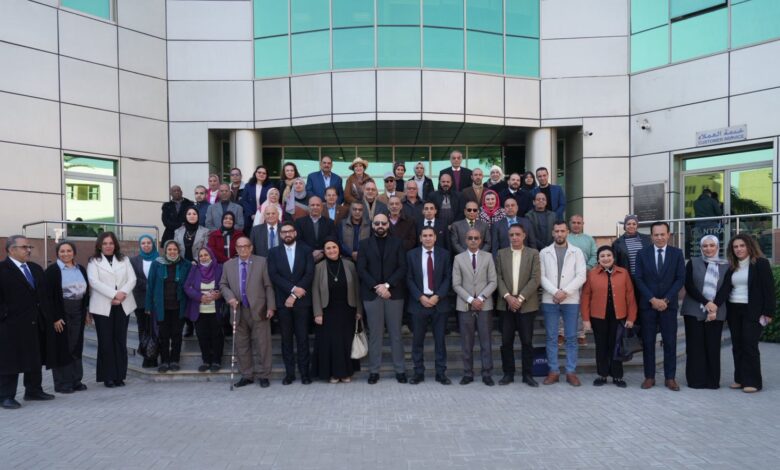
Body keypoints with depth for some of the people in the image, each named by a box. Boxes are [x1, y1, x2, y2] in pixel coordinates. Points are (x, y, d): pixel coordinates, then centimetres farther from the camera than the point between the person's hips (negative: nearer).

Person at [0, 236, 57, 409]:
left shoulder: (36, 269, 14)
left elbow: (44, 293, 17)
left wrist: (47, 316, 11)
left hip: (36, 323, 7)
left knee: (35, 359, 15)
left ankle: (33, 390, 27)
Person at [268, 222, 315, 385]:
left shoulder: (306, 250, 5)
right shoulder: (273, 252, 8)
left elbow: (310, 274, -4)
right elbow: (273, 275, -3)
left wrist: (294, 295, -11)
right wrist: (293, 289, -15)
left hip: (302, 300, -1)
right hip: (282, 301, 1)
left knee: (302, 338, 1)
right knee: (286, 338, 5)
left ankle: (304, 372, 9)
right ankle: (289, 372, 13)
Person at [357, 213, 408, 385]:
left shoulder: (397, 243, 9)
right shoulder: (364, 244, 9)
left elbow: (402, 268, -1)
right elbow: (361, 269, 0)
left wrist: (387, 285, -12)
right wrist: (376, 287, -12)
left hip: (394, 293, 0)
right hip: (372, 294, 0)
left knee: (396, 333, 4)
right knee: (375, 334, 3)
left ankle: (400, 369, 11)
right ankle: (374, 370, 10)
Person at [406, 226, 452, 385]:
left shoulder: (444, 254, 5)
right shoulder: (412, 255, 4)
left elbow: (448, 278, 2)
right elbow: (409, 279, 1)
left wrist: (437, 296, -10)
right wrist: (421, 297, -11)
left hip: (439, 302, 0)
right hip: (419, 302, 0)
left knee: (440, 339, 5)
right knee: (417, 340, 4)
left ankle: (441, 373, 12)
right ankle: (418, 373, 13)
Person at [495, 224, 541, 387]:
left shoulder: (533, 253, 2)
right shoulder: (501, 253, 8)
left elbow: (535, 279, -5)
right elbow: (498, 278, 2)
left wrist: (520, 298, -13)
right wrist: (507, 296, -11)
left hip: (527, 304, -2)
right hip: (506, 304, 2)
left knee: (527, 341, 2)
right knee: (506, 341, 4)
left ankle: (528, 374, 12)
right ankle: (508, 373, 14)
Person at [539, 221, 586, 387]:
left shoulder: (577, 252, 5)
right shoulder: (544, 252, 7)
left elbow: (581, 276, -3)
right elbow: (541, 276, 0)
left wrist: (565, 292, -13)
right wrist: (555, 292, -13)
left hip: (571, 300, 0)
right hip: (549, 300, 1)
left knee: (571, 337, 3)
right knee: (551, 337, 4)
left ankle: (571, 372, 10)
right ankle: (554, 371, 12)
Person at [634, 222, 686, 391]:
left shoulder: (677, 253, 4)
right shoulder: (642, 254, 4)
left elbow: (680, 279, -1)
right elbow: (639, 279, -1)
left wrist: (666, 300, -10)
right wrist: (652, 299, -11)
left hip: (669, 305, 0)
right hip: (647, 304, 0)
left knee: (670, 342, 3)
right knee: (648, 342, 3)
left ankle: (670, 378, 12)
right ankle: (649, 376, 11)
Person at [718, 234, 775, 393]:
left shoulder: (761, 263, -4)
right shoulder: (731, 267, 11)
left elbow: (769, 289, -7)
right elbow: (725, 288, 7)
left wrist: (768, 312, -12)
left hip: (753, 311, -5)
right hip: (734, 311, 5)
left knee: (749, 345, -5)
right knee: (737, 346, 7)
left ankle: (753, 381, 3)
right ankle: (740, 379, 15)